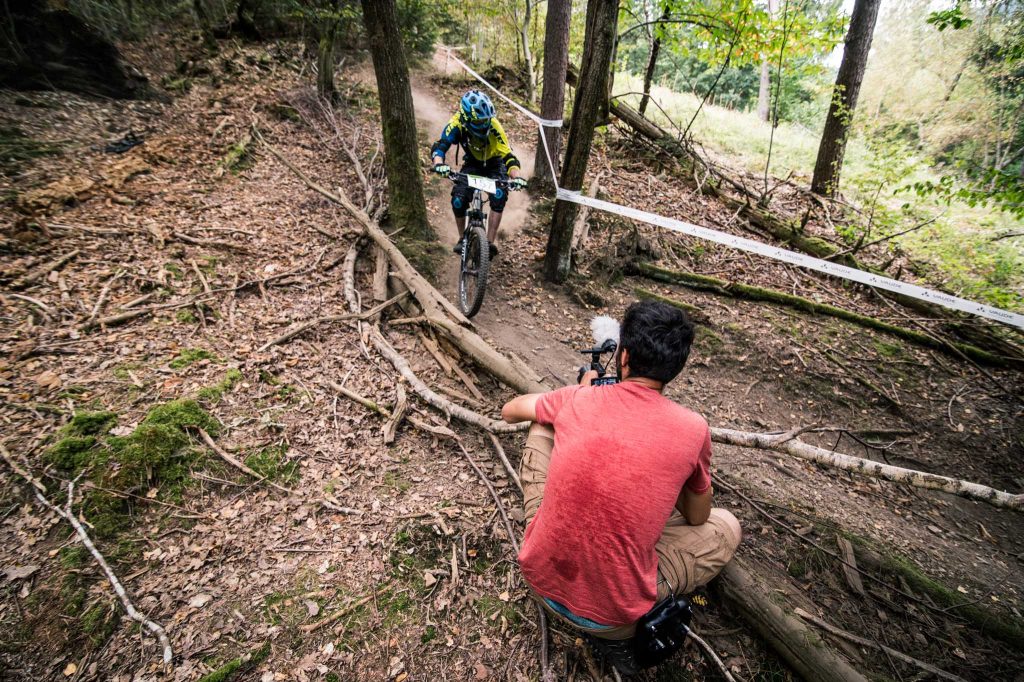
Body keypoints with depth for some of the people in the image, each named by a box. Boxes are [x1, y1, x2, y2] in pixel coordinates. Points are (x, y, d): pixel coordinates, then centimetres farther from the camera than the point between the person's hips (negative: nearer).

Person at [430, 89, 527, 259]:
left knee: (499, 197, -29)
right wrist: (439, 163, -60)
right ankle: (462, 238, 4)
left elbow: (507, 154, -34)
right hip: (472, 164, 1)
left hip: (494, 165, -1)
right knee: (458, 200, -20)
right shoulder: (457, 124, -28)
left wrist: (517, 176, -52)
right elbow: (439, 146, -38)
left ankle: (490, 242, -22)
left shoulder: (493, 125, -30)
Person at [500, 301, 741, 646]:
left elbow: (509, 411, 14)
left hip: (540, 577, 2)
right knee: (727, 527, 20)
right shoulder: (693, 429, -12)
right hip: (612, 616, -1)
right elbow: (697, 517, 7)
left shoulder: (577, 399, -8)